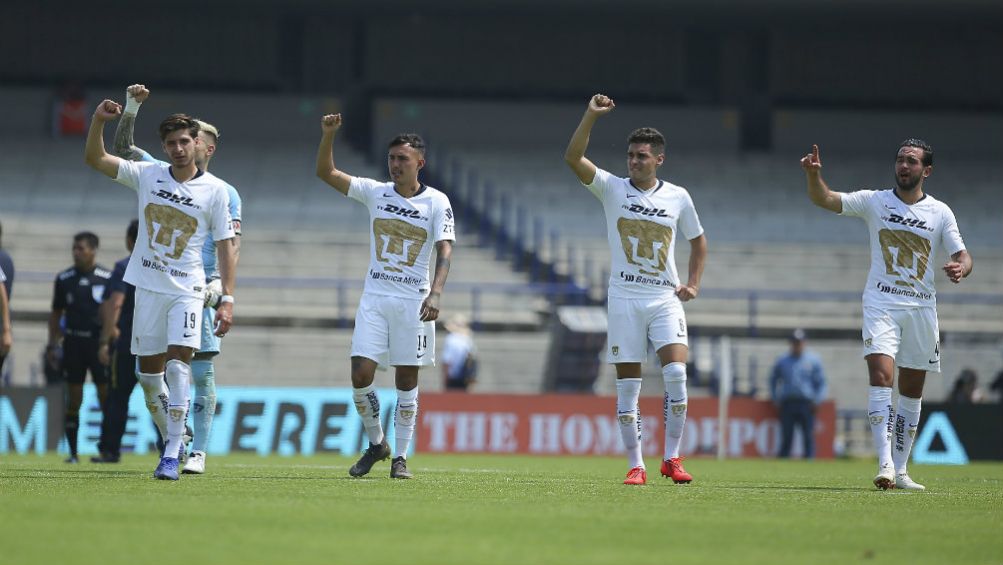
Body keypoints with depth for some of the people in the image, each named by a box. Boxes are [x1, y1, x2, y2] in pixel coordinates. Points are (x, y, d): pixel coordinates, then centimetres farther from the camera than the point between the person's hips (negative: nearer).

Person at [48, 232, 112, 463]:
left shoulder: (107, 278, 0)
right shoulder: (64, 279, 7)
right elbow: (56, 313, 14)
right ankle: (73, 451, 7)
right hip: (73, 342, 2)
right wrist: (52, 344, 8)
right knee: (73, 398, 2)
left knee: (106, 396, -4)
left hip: (99, 342, -2)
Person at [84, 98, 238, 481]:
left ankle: (172, 455, -19)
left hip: (187, 289, -3)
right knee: (149, 371, 6)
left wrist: (227, 299, -8)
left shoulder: (215, 190, -3)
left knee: (178, 362, -18)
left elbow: (225, 246, -1)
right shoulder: (147, 175, 3)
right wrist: (99, 120, -14)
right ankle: (173, 432, 30)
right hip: (148, 286, 3)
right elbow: (94, 159, 2)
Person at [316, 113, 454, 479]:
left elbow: (445, 250, -12)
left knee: (407, 382, 1)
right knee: (360, 375, -6)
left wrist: (436, 292, -26)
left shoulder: (437, 202, -3)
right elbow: (326, 172, 4)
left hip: (414, 301, -2)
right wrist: (329, 134, -11)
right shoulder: (375, 192, 6)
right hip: (374, 298, 2)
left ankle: (400, 456, 9)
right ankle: (376, 444, 14)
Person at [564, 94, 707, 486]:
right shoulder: (612, 189, 2)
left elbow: (698, 240, 20)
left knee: (676, 372, -16)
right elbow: (573, 158, -11)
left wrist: (693, 284, 8)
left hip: (665, 298, 0)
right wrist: (591, 115, -18)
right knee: (627, 386, -2)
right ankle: (635, 466, 4)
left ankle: (671, 458, -6)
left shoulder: (678, 197, 6)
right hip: (624, 297, 0)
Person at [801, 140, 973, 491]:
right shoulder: (874, 201, 3)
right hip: (881, 304, -2)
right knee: (881, 378, -19)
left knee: (912, 393, 7)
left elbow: (963, 256, 2)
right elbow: (824, 199, -3)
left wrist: (960, 268, -22)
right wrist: (814, 174, -24)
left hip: (922, 308, 2)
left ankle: (900, 470, 16)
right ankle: (885, 466, -26)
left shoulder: (940, 212, 5)